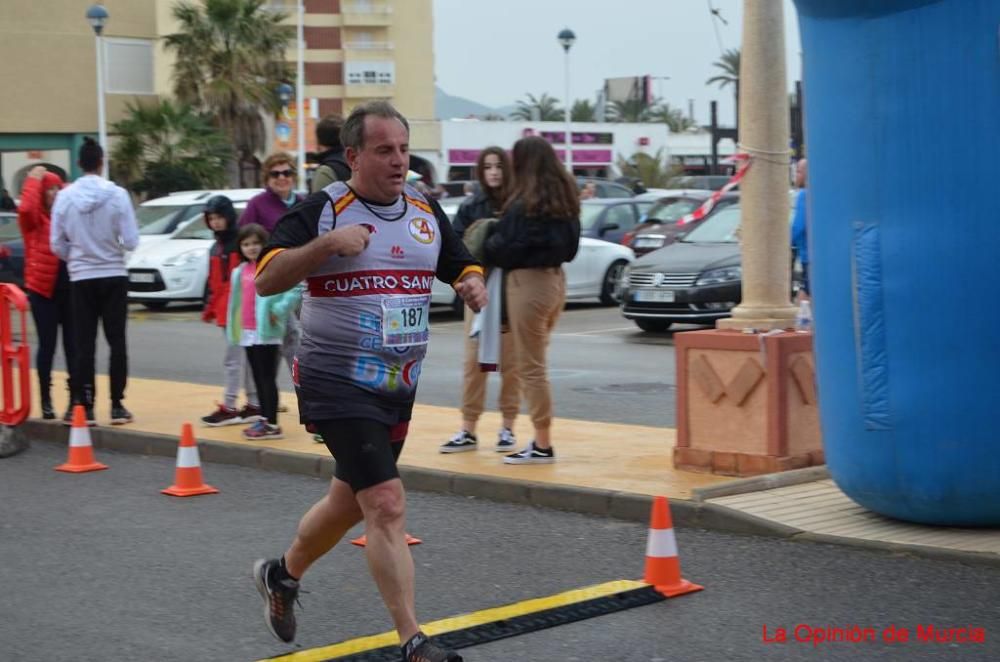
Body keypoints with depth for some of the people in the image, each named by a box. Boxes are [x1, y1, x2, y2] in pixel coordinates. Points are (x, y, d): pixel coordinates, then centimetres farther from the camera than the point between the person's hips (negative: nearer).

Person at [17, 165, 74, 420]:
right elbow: (26, 209, -24)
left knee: (72, 345, 5)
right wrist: (34, 179, -13)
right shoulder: (34, 218, -3)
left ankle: (75, 399, 10)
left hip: (70, 288, 4)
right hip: (43, 289, -4)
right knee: (47, 345, 1)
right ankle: (46, 400, 9)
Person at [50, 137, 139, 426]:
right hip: (113, 276, -1)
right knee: (117, 342, 8)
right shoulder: (117, 194, -11)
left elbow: (57, 244, -1)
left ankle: (85, 407, 4)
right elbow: (131, 240, -11)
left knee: (83, 344, 7)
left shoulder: (65, 197, -6)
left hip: (81, 278, 1)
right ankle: (117, 406, 8)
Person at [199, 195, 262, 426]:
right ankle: (255, 404, 18)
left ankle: (229, 408, -4)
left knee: (233, 359, -8)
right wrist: (209, 309, 19)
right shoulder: (215, 249, 16)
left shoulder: (242, 243, -9)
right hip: (224, 311, 8)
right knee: (245, 358, 13)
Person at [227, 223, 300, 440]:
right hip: (247, 332, 8)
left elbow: (296, 289, -19)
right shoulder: (241, 271, 12)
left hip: (266, 331, -8)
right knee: (258, 378, 13)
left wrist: (278, 310, -19)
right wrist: (235, 327, 18)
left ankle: (272, 424, -4)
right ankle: (264, 419, 21)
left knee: (267, 378, -6)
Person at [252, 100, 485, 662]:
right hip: (338, 383, -7)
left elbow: (465, 268, 16)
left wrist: (474, 285, -7)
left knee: (351, 501, 20)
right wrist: (326, 243, -28)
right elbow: (265, 281, -16)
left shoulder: (426, 211, 7)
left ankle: (283, 575, 46)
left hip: (400, 386, 7)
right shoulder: (322, 210, -10)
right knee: (387, 504, -16)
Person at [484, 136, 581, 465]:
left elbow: (506, 247, -15)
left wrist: (487, 246, 6)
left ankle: (542, 445, 2)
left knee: (530, 366, -1)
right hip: (555, 278, 9)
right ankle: (541, 440, 20)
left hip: (528, 280, -9)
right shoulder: (565, 199, 7)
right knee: (536, 363, 17)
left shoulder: (525, 204, -18)